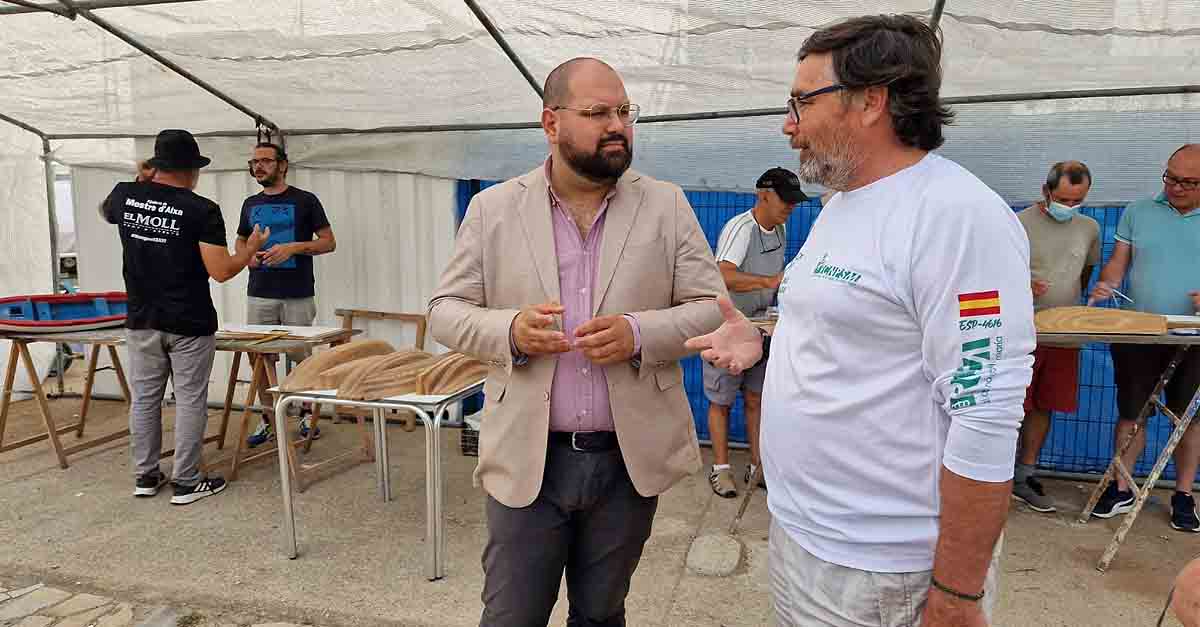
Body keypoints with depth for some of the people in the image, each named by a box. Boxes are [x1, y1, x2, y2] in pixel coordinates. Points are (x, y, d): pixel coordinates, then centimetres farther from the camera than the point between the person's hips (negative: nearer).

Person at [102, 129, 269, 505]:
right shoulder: (202, 210, -14)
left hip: (141, 321, 5)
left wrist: (138, 180, 32)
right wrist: (252, 249, 0)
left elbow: (106, 211, 27)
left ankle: (145, 476, 26)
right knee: (190, 402, 4)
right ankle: (186, 482, 12)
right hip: (189, 325, -5)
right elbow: (220, 272, -16)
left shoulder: (125, 195, 1)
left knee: (144, 399, 14)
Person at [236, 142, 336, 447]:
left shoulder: (305, 201, 0)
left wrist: (293, 247, -15)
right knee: (262, 358, 4)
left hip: (298, 296, -4)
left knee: (301, 357, 3)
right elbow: (240, 241, 24)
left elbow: (328, 242, -1)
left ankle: (307, 414, 21)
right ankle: (268, 419, 16)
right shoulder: (250, 204, 13)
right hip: (259, 295, 4)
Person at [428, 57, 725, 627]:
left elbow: (711, 308, 0)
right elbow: (445, 310, 2)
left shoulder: (667, 206, 1)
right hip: (526, 459, 0)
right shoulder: (492, 208, 0)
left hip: (631, 458, 1)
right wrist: (509, 330, -19)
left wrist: (639, 333, -19)